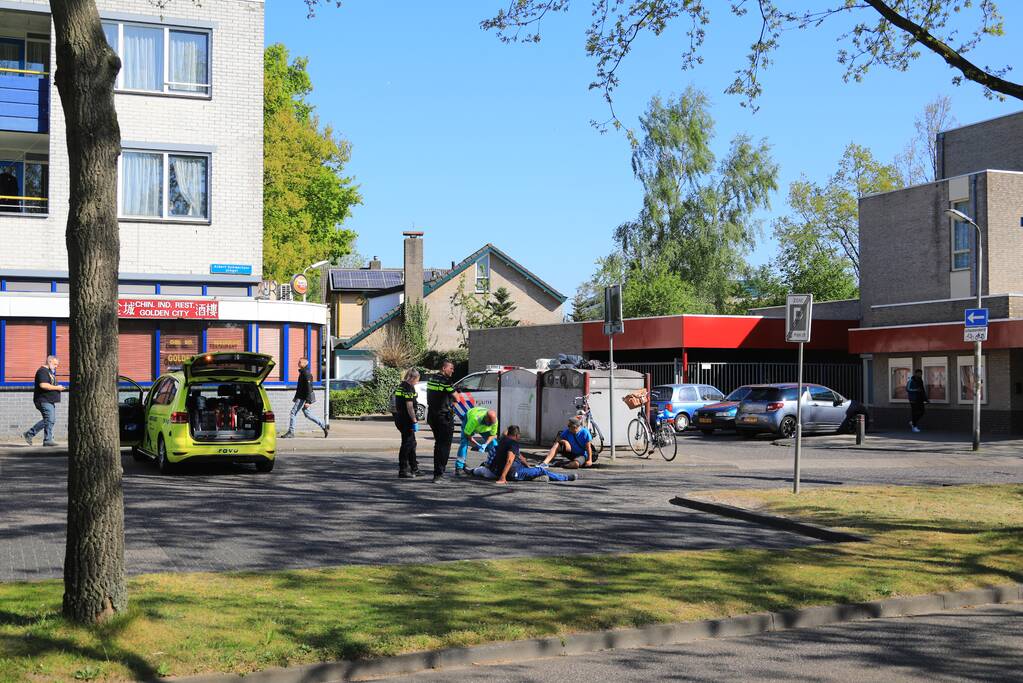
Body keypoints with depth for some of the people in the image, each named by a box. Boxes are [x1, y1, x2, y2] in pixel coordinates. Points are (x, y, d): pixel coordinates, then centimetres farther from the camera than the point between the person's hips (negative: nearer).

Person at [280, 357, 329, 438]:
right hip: (301, 397, 11)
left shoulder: (306, 373, -17)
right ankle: (324, 426, 17)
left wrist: (308, 401, -25)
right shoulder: (302, 372, 14)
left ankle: (290, 432, 0)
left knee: (293, 412, -6)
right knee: (307, 413, 14)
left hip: (303, 398, -11)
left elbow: (309, 388, -21)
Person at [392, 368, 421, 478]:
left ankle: (414, 468, 24)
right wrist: (414, 421, -18)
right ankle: (403, 470, 0)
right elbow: (409, 406, -21)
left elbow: (394, 402, 20)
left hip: (399, 418, 10)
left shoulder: (400, 386, 14)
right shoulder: (409, 388, -16)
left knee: (412, 443, 17)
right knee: (407, 444, -3)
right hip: (406, 419, -10)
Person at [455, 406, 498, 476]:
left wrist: (485, 444, -33)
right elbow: (467, 434, -33)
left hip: (484, 429, 4)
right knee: (464, 442, -22)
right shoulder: (475, 419, -46)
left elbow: (492, 435, -17)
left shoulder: (494, 421, -34)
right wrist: (477, 445, -35)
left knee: (494, 444, -9)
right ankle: (459, 468, -24)